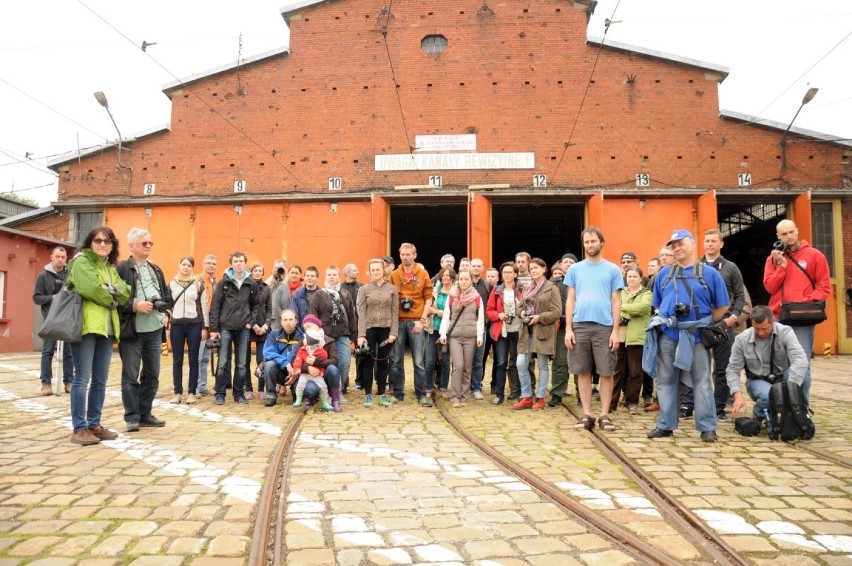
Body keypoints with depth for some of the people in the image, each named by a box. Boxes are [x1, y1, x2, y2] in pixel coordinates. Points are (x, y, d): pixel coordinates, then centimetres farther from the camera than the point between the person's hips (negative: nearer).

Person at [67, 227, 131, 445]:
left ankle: (94, 424, 17)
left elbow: (125, 292, 7)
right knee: (82, 377, -5)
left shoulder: (110, 267, 20)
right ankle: (79, 428, 1)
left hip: (106, 327, 7)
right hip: (86, 325, -7)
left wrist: (110, 290, -12)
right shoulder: (81, 261, -1)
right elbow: (91, 288, -17)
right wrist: (111, 300, -2)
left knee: (100, 379, 9)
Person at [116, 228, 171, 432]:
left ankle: (145, 414, 22)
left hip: (154, 331, 6)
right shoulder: (121, 269, -6)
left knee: (152, 375, 11)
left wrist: (166, 312, 6)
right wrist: (134, 306, -19)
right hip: (132, 332, -6)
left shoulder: (156, 270, 16)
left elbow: (167, 294, 22)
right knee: (131, 376, 1)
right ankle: (132, 417, 11)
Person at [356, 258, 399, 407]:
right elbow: (361, 313, -2)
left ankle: (382, 394, 17)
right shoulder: (364, 289, 2)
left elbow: (395, 312, 2)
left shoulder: (392, 289, 4)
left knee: (383, 362, 8)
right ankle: (368, 395, 14)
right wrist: (361, 334, -10)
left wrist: (393, 332, -7)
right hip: (369, 329, -1)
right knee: (369, 362, 5)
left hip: (386, 330, 1)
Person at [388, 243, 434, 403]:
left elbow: (428, 298, 1)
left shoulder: (423, 274, 2)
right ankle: (398, 393, 18)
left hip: (415, 322, -1)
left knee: (418, 361, 1)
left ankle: (422, 394, 10)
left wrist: (422, 320, -6)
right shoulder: (394, 275, 5)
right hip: (398, 322, 2)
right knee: (396, 360, 6)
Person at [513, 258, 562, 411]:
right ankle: (526, 397, 12)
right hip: (527, 331, 6)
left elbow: (557, 312, -10)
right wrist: (522, 312, 0)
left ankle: (540, 398, 15)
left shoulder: (552, 288, -5)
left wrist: (539, 318, -18)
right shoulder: (527, 288, 15)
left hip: (543, 332, -6)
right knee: (521, 364, 0)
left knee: (542, 366, 4)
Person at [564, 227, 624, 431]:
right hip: (580, 326, 2)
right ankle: (586, 415, 15)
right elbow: (570, 300, 8)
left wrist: (615, 331, -4)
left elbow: (616, 302, 4)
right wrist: (568, 329, 0)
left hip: (604, 327, -1)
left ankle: (604, 415, 13)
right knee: (583, 372, 6)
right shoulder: (575, 269, 10)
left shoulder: (613, 269, 6)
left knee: (606, 373, 2)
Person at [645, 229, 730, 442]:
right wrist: (663, 321, 6)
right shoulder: (664, 273, 13)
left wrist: (706, 324, 0)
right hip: (667, 335, 3)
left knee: (701, 382, 1)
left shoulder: (709, 274, 4)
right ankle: (665, 425, 15)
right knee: (665, 381, 7)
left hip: (696, 335, -3)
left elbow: (723, 306, 5)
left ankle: (707, 427, 8)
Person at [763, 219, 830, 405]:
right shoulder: (773, 258, 12)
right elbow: (770, 287, 2)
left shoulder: (814, 255, 5)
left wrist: (808, 302, -12)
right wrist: (782, 265, -7)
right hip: (778, 318, 2)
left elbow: (824, 286, 2)